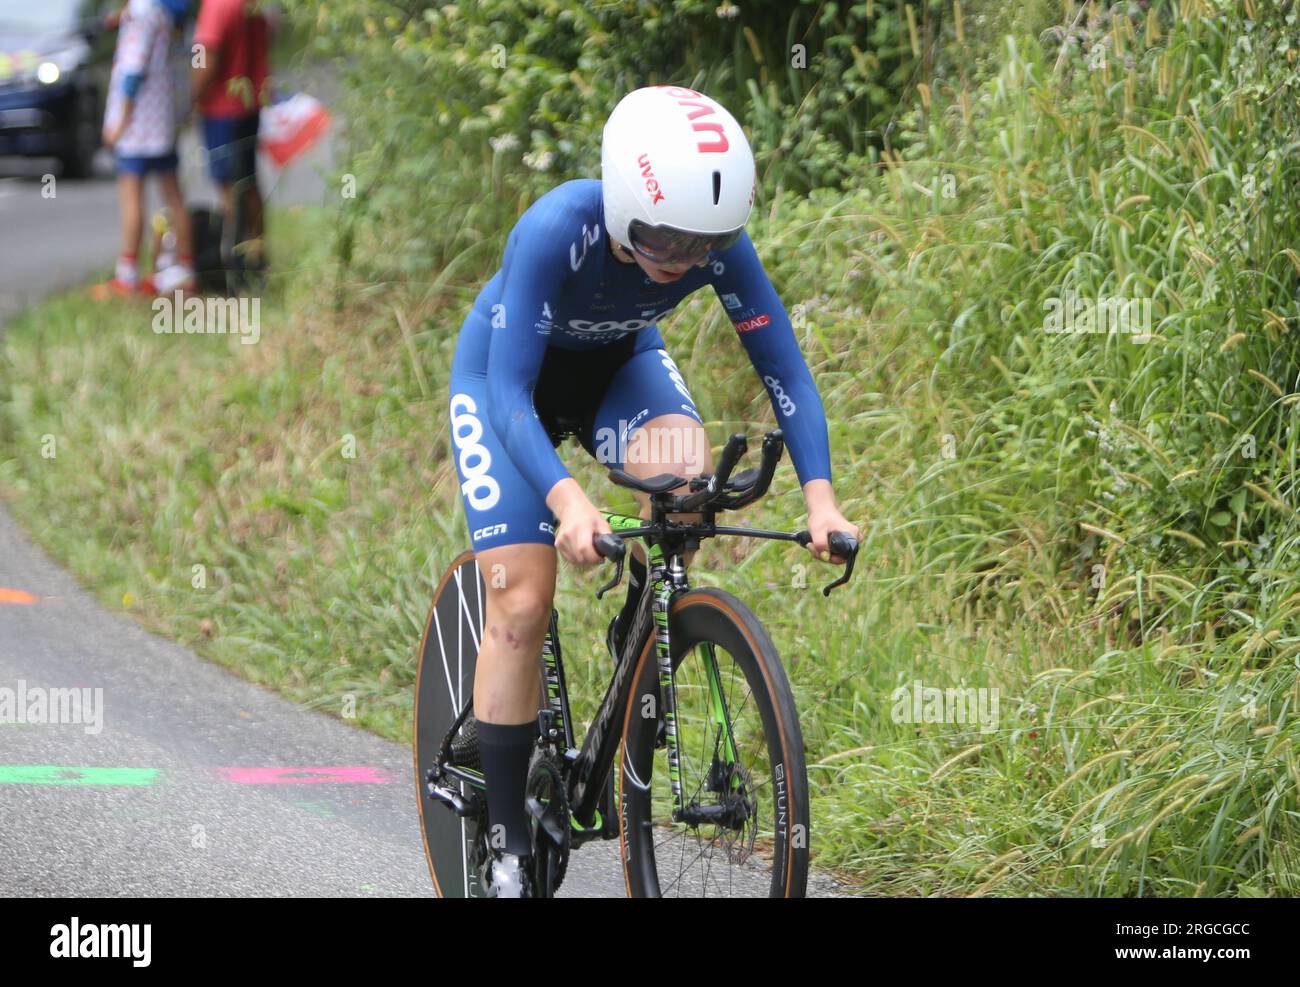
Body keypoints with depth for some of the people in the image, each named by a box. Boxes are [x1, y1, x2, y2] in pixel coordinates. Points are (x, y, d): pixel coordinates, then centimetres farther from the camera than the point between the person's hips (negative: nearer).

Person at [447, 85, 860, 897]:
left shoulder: (718, 242, -28)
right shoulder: (559, 230, -39)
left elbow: (783, 365, -23)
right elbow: (511, 390, -41)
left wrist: (820, 495, -37)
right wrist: (566, 499, -56)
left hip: (619, 362, 3)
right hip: (507, 374, -3)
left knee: (688, 471, -31)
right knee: (523, 603, -13)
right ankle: (506, 843, -3)